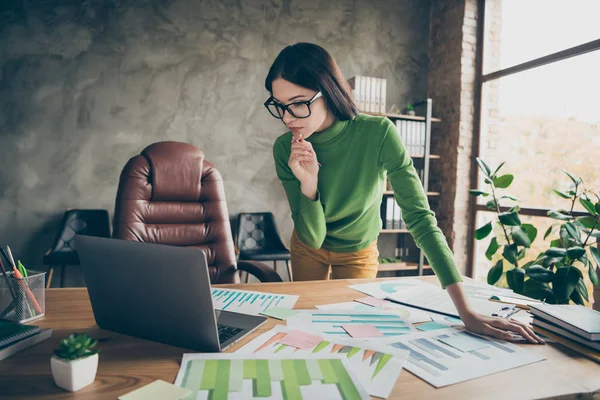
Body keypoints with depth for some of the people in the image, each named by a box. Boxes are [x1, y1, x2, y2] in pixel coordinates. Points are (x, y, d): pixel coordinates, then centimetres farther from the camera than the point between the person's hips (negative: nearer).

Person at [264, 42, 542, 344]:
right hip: (308, 249, 2)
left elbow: (420, 218, -32)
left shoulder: (378, 134, -31)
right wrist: (308, 183, -41)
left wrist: (466, 311, -36)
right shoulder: (285, 149, -24)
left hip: (359, 253, -2)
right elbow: (312, 237, -22)